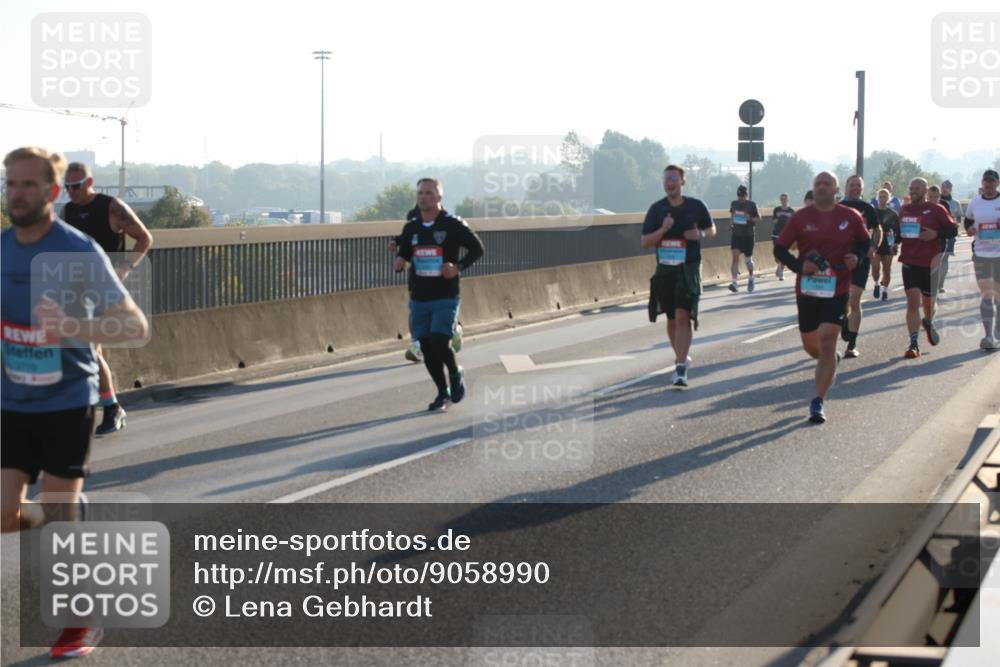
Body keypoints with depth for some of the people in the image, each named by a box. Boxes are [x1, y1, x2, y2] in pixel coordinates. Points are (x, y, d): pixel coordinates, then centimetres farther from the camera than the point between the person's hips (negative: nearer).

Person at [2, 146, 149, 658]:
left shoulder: (79, 252, -13)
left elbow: (136, 326, -17)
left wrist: (71, 328, -32)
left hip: (67, 404, -5)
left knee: (60, 519, 1)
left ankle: (80, 625, 19)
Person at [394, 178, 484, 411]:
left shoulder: (453, 224, -6)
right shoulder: (411, 227, 7)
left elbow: (477, 248, -1)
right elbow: (403, 252, 20)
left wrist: (458, 267, -15)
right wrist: (398, 262, -3)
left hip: (445, 297, -5)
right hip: (419, 298, 5)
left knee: (440, 343, -17)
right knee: (426, 348, 5)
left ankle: (456, 374, 14)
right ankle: (443, 393, 21)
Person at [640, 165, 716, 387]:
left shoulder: (696, 206, -1)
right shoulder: (656, 209, 1)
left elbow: (712, 229, 15)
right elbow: (644, 242, -1)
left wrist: (701, 234, -9)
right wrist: (663, 229, -18)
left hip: (688, 269, -3)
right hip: (664, 269, 3)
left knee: (683, 316, -15)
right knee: (671, 319, 13)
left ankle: (681, 368, -19)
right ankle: (682, 357, 34)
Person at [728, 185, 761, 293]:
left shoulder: (751, 205, -6)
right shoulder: (734, 204, 4)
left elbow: (758, 218, -2)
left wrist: (750, 219, -21)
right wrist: (732, 220, 5)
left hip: (748, 235, -2)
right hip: (736, 235, 2)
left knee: (748, 259, 9)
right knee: (735, 257, -13)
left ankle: (751, 279, 36)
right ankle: (734, 282, -19)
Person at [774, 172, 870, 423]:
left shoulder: (851, 217, -1)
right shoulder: (801, 218, -3)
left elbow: (865, 241, 16)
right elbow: (779, 249, 0)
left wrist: (856, 256, -6)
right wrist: (799, 265, -17)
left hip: (837, 290, -2)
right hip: (807, 289, 2)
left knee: (827, 342, -14)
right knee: (811, 346, 12)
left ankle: (818, 402, -9)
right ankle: (831, 358, 49)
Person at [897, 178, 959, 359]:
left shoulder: (936, 210, -2)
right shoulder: (904, 210, 10)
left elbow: (953, 229, -1)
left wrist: (936, 234, -17)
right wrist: (896, 240, 3)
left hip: (930, 264, -2)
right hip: (909, 262, 2)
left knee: (928, 301, 12)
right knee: (912, 302, -7)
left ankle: (928, 323, 48)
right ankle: (913, 344, -8)